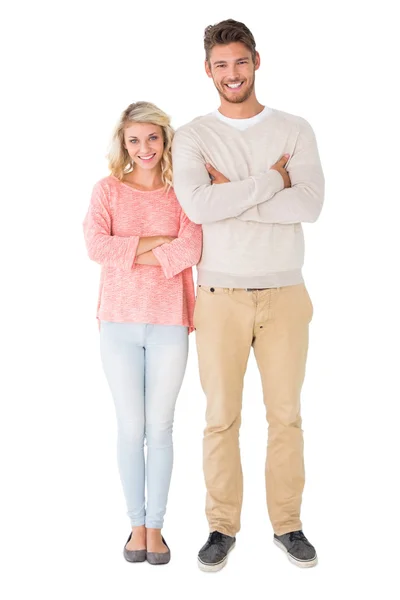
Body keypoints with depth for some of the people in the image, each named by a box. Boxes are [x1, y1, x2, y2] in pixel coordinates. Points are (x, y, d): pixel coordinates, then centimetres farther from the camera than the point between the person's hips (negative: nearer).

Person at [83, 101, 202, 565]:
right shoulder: (107, 190, 4)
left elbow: (190, 249, -13)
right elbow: (96, 246, -11)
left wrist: (129, 254, -11)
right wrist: (157, 241, -12)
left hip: (169, 325, 0)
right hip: (119, 324, 0)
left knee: (160, 427, 6)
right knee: (131, 427, 7)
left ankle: (156, 526, 19)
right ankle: (136, 524, 21)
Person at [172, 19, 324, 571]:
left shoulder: (295, 130, 5)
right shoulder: (193, 137, 3)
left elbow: (311, 204, -11)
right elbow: (197, 205, -16)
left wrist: (231, 195, -13)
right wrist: (271, 180, -12)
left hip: (285, 294, 1)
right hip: (221, 297, -1)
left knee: (286, 413, 8)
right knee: (221, 416, 6)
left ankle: (288, 524, 23)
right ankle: (222, 527, 21)